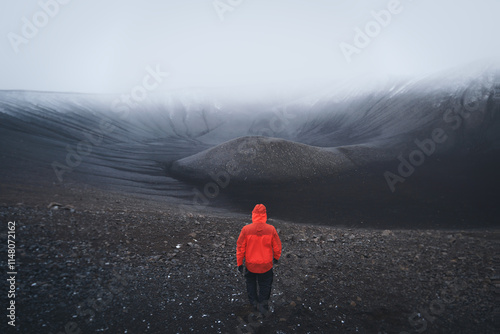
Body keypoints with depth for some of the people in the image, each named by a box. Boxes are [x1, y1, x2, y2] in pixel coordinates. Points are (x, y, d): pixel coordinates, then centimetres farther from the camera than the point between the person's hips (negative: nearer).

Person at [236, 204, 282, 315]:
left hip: (250, 264, 1)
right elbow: (277, 247, -5)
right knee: (265, 284, 24)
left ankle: (254, 301, 42)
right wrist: (276, 258, 15)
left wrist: (239, 263, 3)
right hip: (266, 265, 0)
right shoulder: (271, 229, -18)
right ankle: (263, 303, 28)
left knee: (250, 282, 28)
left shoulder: (246, 229, -20)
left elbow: (240, 248, -11)